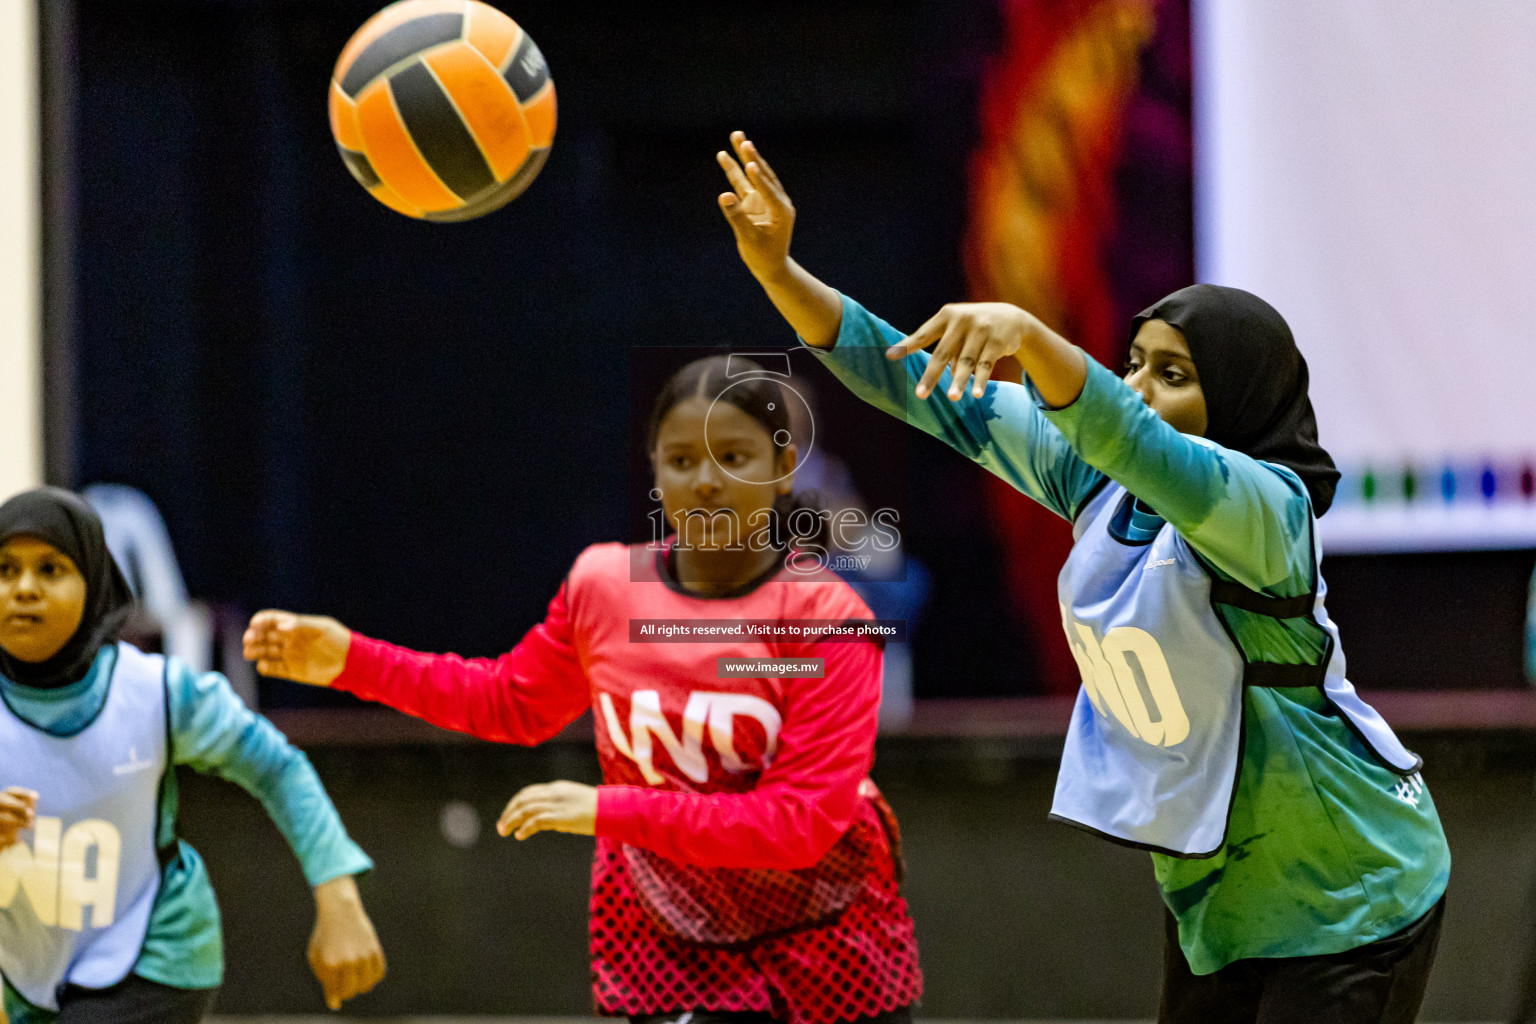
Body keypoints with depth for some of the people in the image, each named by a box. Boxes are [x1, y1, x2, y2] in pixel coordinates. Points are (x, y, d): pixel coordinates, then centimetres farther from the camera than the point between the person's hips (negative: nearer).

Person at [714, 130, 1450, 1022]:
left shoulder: (1266, 507, -22)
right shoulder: (1090, 474, -1)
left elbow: (1145, 454, -44)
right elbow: (920, 388, -2)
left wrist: (1027, 332, -58)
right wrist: (778, 269, -13)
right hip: (1212, 896, 7)